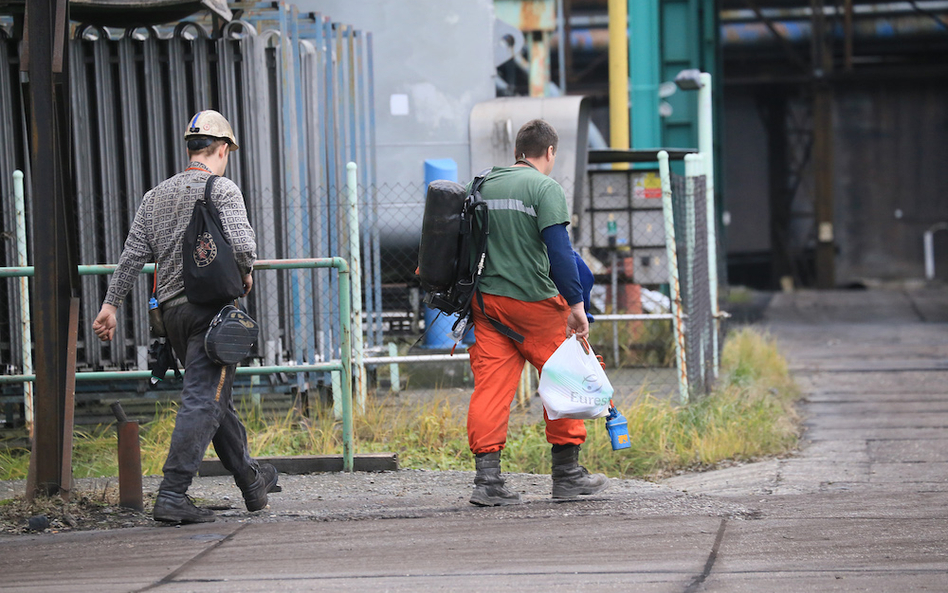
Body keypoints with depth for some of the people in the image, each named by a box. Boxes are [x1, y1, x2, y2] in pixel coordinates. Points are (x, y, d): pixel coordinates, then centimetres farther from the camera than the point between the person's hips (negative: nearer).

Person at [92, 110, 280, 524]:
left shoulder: (156, 196, 12)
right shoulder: (222, 190, -7)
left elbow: (133, 254, 9)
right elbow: (242, 245, -20)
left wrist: (110, 304, 10)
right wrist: (245, 273, 0)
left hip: (172, 310, 7)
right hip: (213, 306, -7)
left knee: (216, 398, 18)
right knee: (203, 401, -10)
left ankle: (252, 482, 31)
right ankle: (172, 495, -19)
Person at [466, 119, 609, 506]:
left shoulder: (483, 186, 12)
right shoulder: (544, 187, -8)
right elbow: (558, 249, -16)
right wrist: (575, 303, -15)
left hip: (486, 300, 5)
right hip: (533, 300, -5)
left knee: (491, 387, 2)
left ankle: (487, 477, -8)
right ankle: (566, 474, 14)